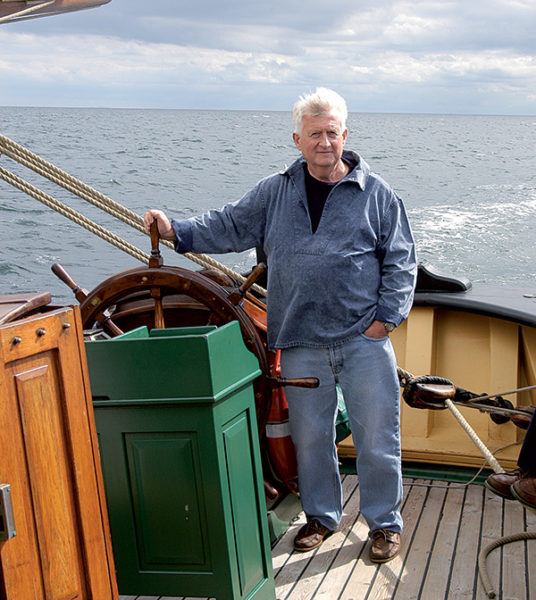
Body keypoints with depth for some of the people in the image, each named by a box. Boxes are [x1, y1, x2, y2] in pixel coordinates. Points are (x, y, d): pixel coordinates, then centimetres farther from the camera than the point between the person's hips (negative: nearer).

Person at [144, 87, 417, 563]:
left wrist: (386, 316, -5)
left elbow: (400, 261, 3)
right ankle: (322, 515, 33)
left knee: (377, 436, 4)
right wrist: (176, 231, -2)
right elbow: (232, 227, 10)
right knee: (309, 435, 13)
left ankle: (386, 522, 24)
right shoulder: (275, 192, 9)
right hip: (301, 344, 2)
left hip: (364, 340, -2)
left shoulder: (377, 194, 2)